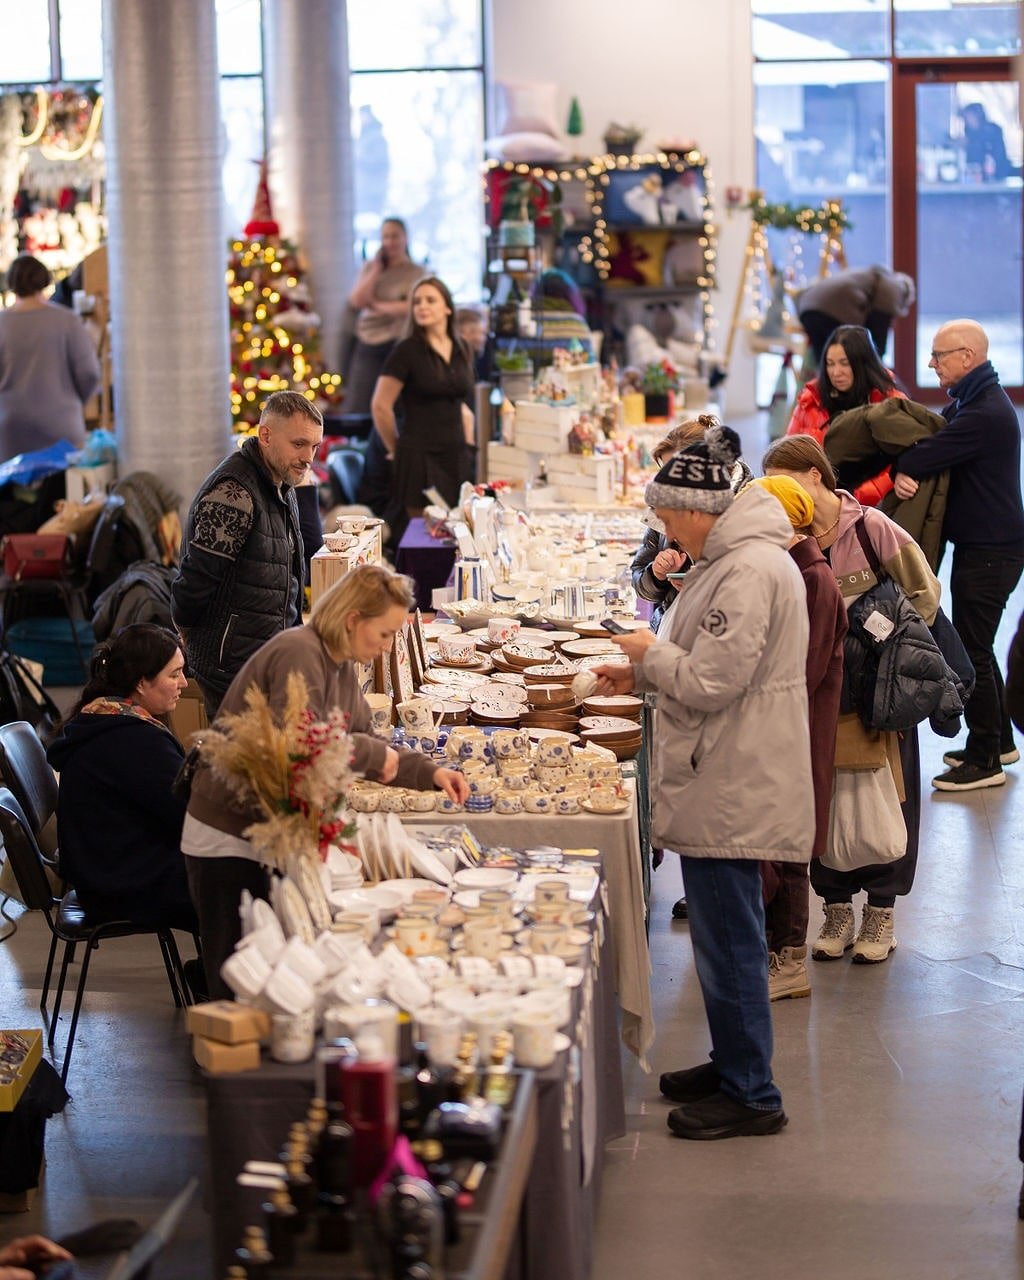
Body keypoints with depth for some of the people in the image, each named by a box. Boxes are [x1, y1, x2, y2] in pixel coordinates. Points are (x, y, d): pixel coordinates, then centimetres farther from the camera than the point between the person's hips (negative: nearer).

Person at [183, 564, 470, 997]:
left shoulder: (340, 665, 9)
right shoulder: (298, 654, -22)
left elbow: (363, 744, 17)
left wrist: (429, 772, 4)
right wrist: (374, 753, -17)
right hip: (228, 842, -9)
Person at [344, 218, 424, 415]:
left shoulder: (417, 272, 1)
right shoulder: (370, 268, 12)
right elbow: (357, 300, -2)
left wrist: (378, 305, -6)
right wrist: (377, 269, -2)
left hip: (398, 344, -3)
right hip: (368, 344, 3)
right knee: (356, 408, -1)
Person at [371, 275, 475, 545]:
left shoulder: (461, 350, 11)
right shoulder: (407, 351, -7)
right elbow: (381, 406, -5)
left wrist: (468, 446, 15)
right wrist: (397, 449, 2)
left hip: (457, 457, 6)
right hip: (420, 458, -5)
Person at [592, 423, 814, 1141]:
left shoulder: (750, 572, -21)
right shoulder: (733, 559, 13)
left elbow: (711, 683, -23)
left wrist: (652, 653, -6)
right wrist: (642, 673, 14)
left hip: (734, 792, -11)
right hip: (723, 785, 11)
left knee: (729, 941, -3)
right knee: (725, 935, 19)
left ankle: (752, 1095, 6)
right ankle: (733, 1064, 31)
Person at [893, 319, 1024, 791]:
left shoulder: (985, 414, -23)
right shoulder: (970, 401, 13)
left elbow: (923, 456, -25)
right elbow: (935, 447, 9)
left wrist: (901, 468, -5)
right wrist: (905, 474, -10)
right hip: (980, 543, 11)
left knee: (972, 651, -5)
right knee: (976, 647, 18)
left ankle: (984, 761, 2)